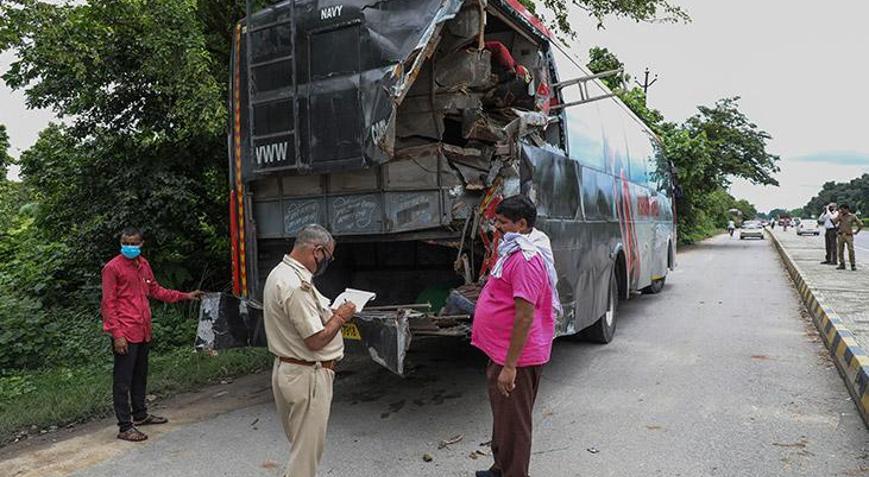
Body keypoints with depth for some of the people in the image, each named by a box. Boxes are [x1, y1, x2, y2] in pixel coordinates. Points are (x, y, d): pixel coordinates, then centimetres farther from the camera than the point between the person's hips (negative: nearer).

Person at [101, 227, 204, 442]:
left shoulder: (143, 265, 11)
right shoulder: (112, 268, -10)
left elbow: (155, 290, 23)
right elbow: (108, 304, -12)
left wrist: (184, 296, 18)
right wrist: (117, 334, -17)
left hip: (143, 331, 8)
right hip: (125, 333, -8)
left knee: (140, 375, 20)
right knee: (123, 380, -1)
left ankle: (140, 414, 35)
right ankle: (125, 427, 5)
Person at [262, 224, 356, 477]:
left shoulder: (279, 273, 9)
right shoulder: (297, 285, -25)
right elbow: (316, 340, -24)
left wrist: (331, 314, 9)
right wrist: (340, 317, -9)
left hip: (286, 370, 10)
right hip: (307, 376, -10)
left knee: (300, 444, 23)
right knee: (307, 449, 3)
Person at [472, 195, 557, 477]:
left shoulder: (526, 259, -22)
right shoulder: (513, 253, 12)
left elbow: (525, 315, -26)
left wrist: (510, 366, -25)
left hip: (515, 359, -11)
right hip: (502, 354, 11)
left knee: (513, 424, 4)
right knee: (502, 418, 24)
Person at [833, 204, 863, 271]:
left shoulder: (852, 216, 1)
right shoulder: (840, 216, 7)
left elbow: (861, 224, 9)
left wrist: (856, 232, 8)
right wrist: (839, 215, -7)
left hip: (849, 236, -3)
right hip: (841, 235, 3)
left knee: (851, 251, -7)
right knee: (840, 251, 4)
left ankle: (853, 265, -2)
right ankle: (842, 264, 11)